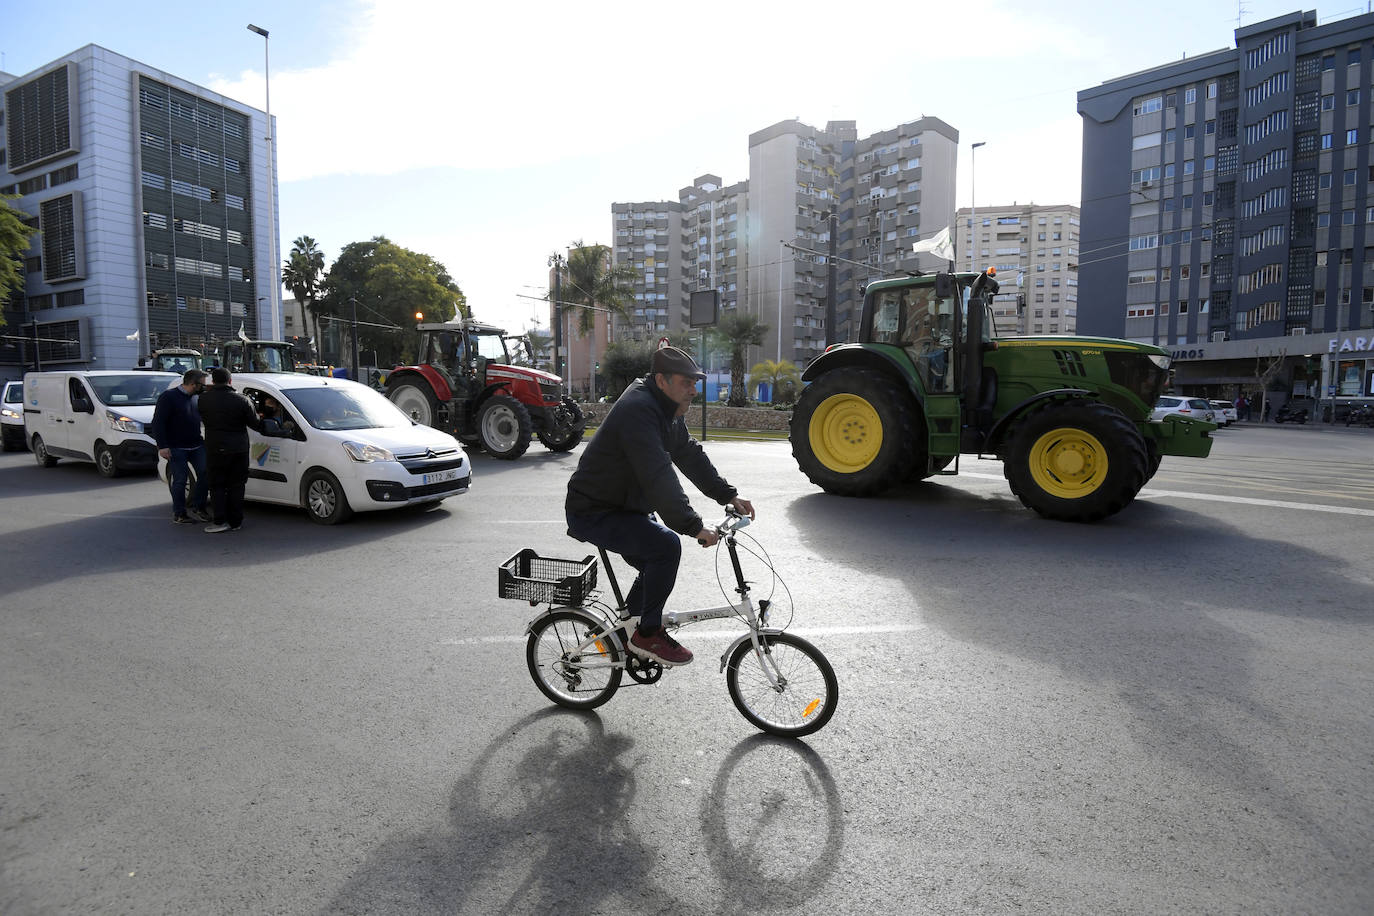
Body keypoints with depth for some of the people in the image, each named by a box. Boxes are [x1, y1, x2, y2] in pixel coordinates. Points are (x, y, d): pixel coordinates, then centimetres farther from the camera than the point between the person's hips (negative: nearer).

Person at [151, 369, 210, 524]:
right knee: (180, 481, 0)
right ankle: (179, 514, 13)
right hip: (176, 448, -6)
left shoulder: (197, 397, 12)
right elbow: (158, 422, -12)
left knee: (205, 474, -2)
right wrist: (162, 446, -17)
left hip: (196, 446, 6)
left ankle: (196, 507, 13)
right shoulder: (168, 397, -9)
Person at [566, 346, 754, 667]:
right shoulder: (638, 410, -27)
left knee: (656, 563, 15)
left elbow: (689, 454, 9)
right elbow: (658, 477, -36)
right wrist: (694, 526, -38)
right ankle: (648, 634, -9)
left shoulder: (668, 410, 6)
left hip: (622, 506, 11)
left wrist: (729, 495, 2)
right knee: (666, 545, -25)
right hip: (593, 513, -11)